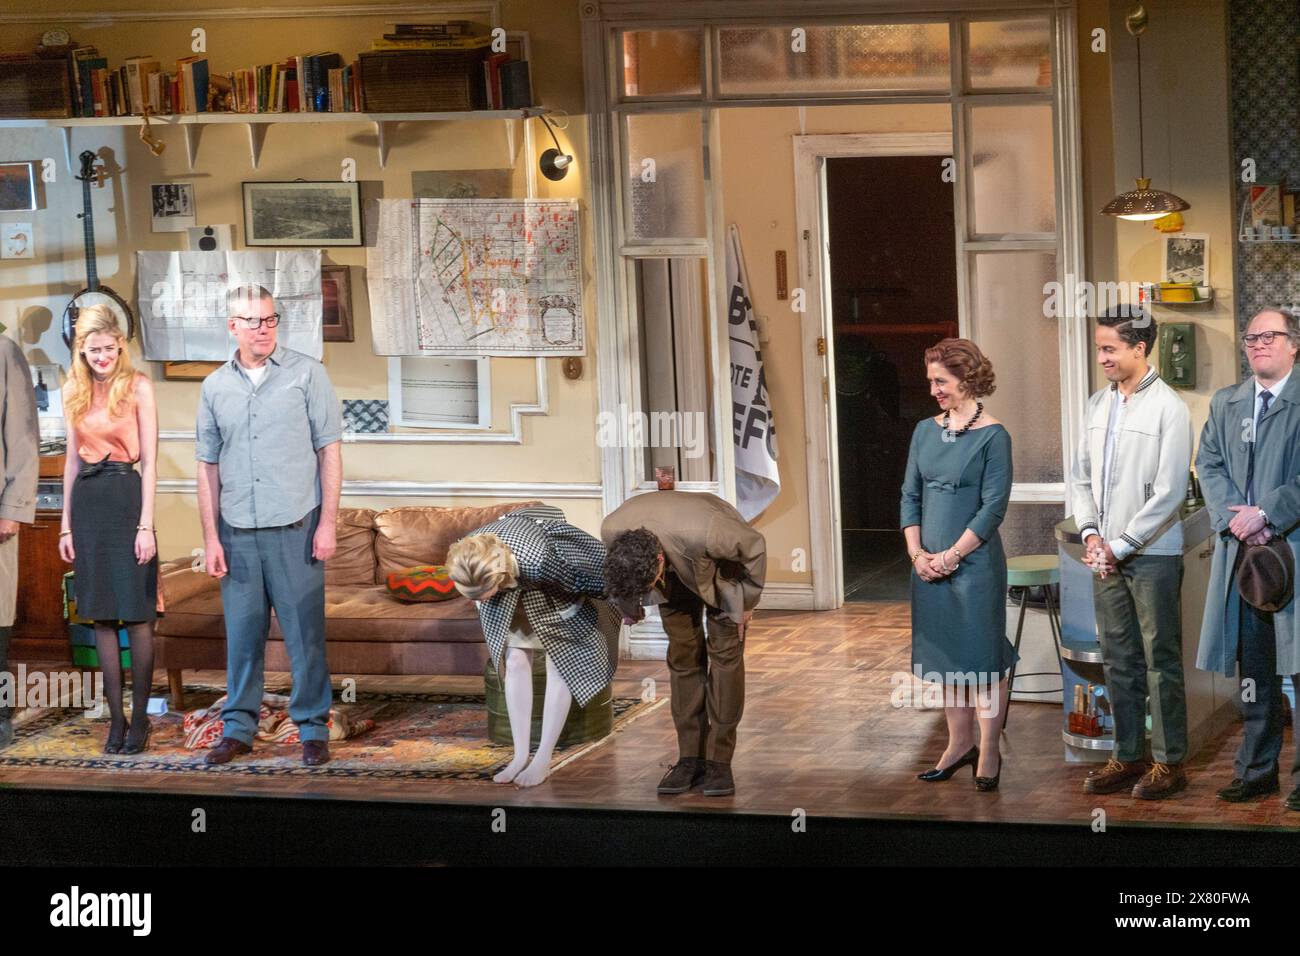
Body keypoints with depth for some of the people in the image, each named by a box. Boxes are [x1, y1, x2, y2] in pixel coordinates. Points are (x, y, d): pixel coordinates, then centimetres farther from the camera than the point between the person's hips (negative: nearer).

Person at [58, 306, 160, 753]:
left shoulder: (138, 387, -4)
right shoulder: (74, 392, 10)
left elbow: (150, 460, -6)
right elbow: (72, 459, 15)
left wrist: (146, 524, -11)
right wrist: (66, 524, 12)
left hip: (126, 497, -5)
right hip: (87, 500, 5)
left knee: (136, 615, -3)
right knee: (101, 616, 5)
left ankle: (140, 718, 4)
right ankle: (116, 717, 10)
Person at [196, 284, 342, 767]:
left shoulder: (306, 374, 0)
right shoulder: (215, 387, 8)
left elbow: (330, 451, 0)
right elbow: (208, 466, 10)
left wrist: (328, 524, -6)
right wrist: (211, 538, 5)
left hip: (295, 528, -2)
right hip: (238, 531, 3)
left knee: (304, 632, 1)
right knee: (242, 633, 7)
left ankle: (313, 728, 10)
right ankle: (238, 727, 17)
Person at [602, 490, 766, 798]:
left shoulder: (705, 532, -46)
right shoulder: (612, 531, -33)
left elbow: (754, 546, -23)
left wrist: (747, 602, -11)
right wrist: (628, 604, 10)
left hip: (722, 561, -3)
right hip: (676, 569, 3)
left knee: (725, 652, -8)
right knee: (683, 655, -2)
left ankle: (719, 760, -6)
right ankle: (691, 758, 3)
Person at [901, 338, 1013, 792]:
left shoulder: (992, 436, -9)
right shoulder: (926, 431, 8)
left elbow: (994, 506, -12)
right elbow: (910, 494, 10)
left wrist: (951, 556, -14)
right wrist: (917, 553, -3)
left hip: (974, 563, -6)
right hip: (929, 564, 6)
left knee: (981, 656, -1)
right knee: (942, 654, 13)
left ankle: (989, 753, 8)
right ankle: (960, 743, 25)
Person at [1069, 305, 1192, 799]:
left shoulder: (1167, 408, -11)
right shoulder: (1098, 404, 9)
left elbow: (1169, 493, -15)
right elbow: (1081, 476, 13)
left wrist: (1121, 546, -14)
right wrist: (1091, 535, -2)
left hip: (1152, 555, -6)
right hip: (1106, 554, 6)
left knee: (1161, 661, 1)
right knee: (1118, 661, 11)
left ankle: (1169, 762, 8)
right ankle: (1127, 757, 19)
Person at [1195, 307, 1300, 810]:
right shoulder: (1225, 403, 16)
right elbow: (1209, 464, 9)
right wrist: (1234, 518, -7)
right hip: (1241, 550, 5)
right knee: (1253, 667, 10)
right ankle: (1256, 768, 17)